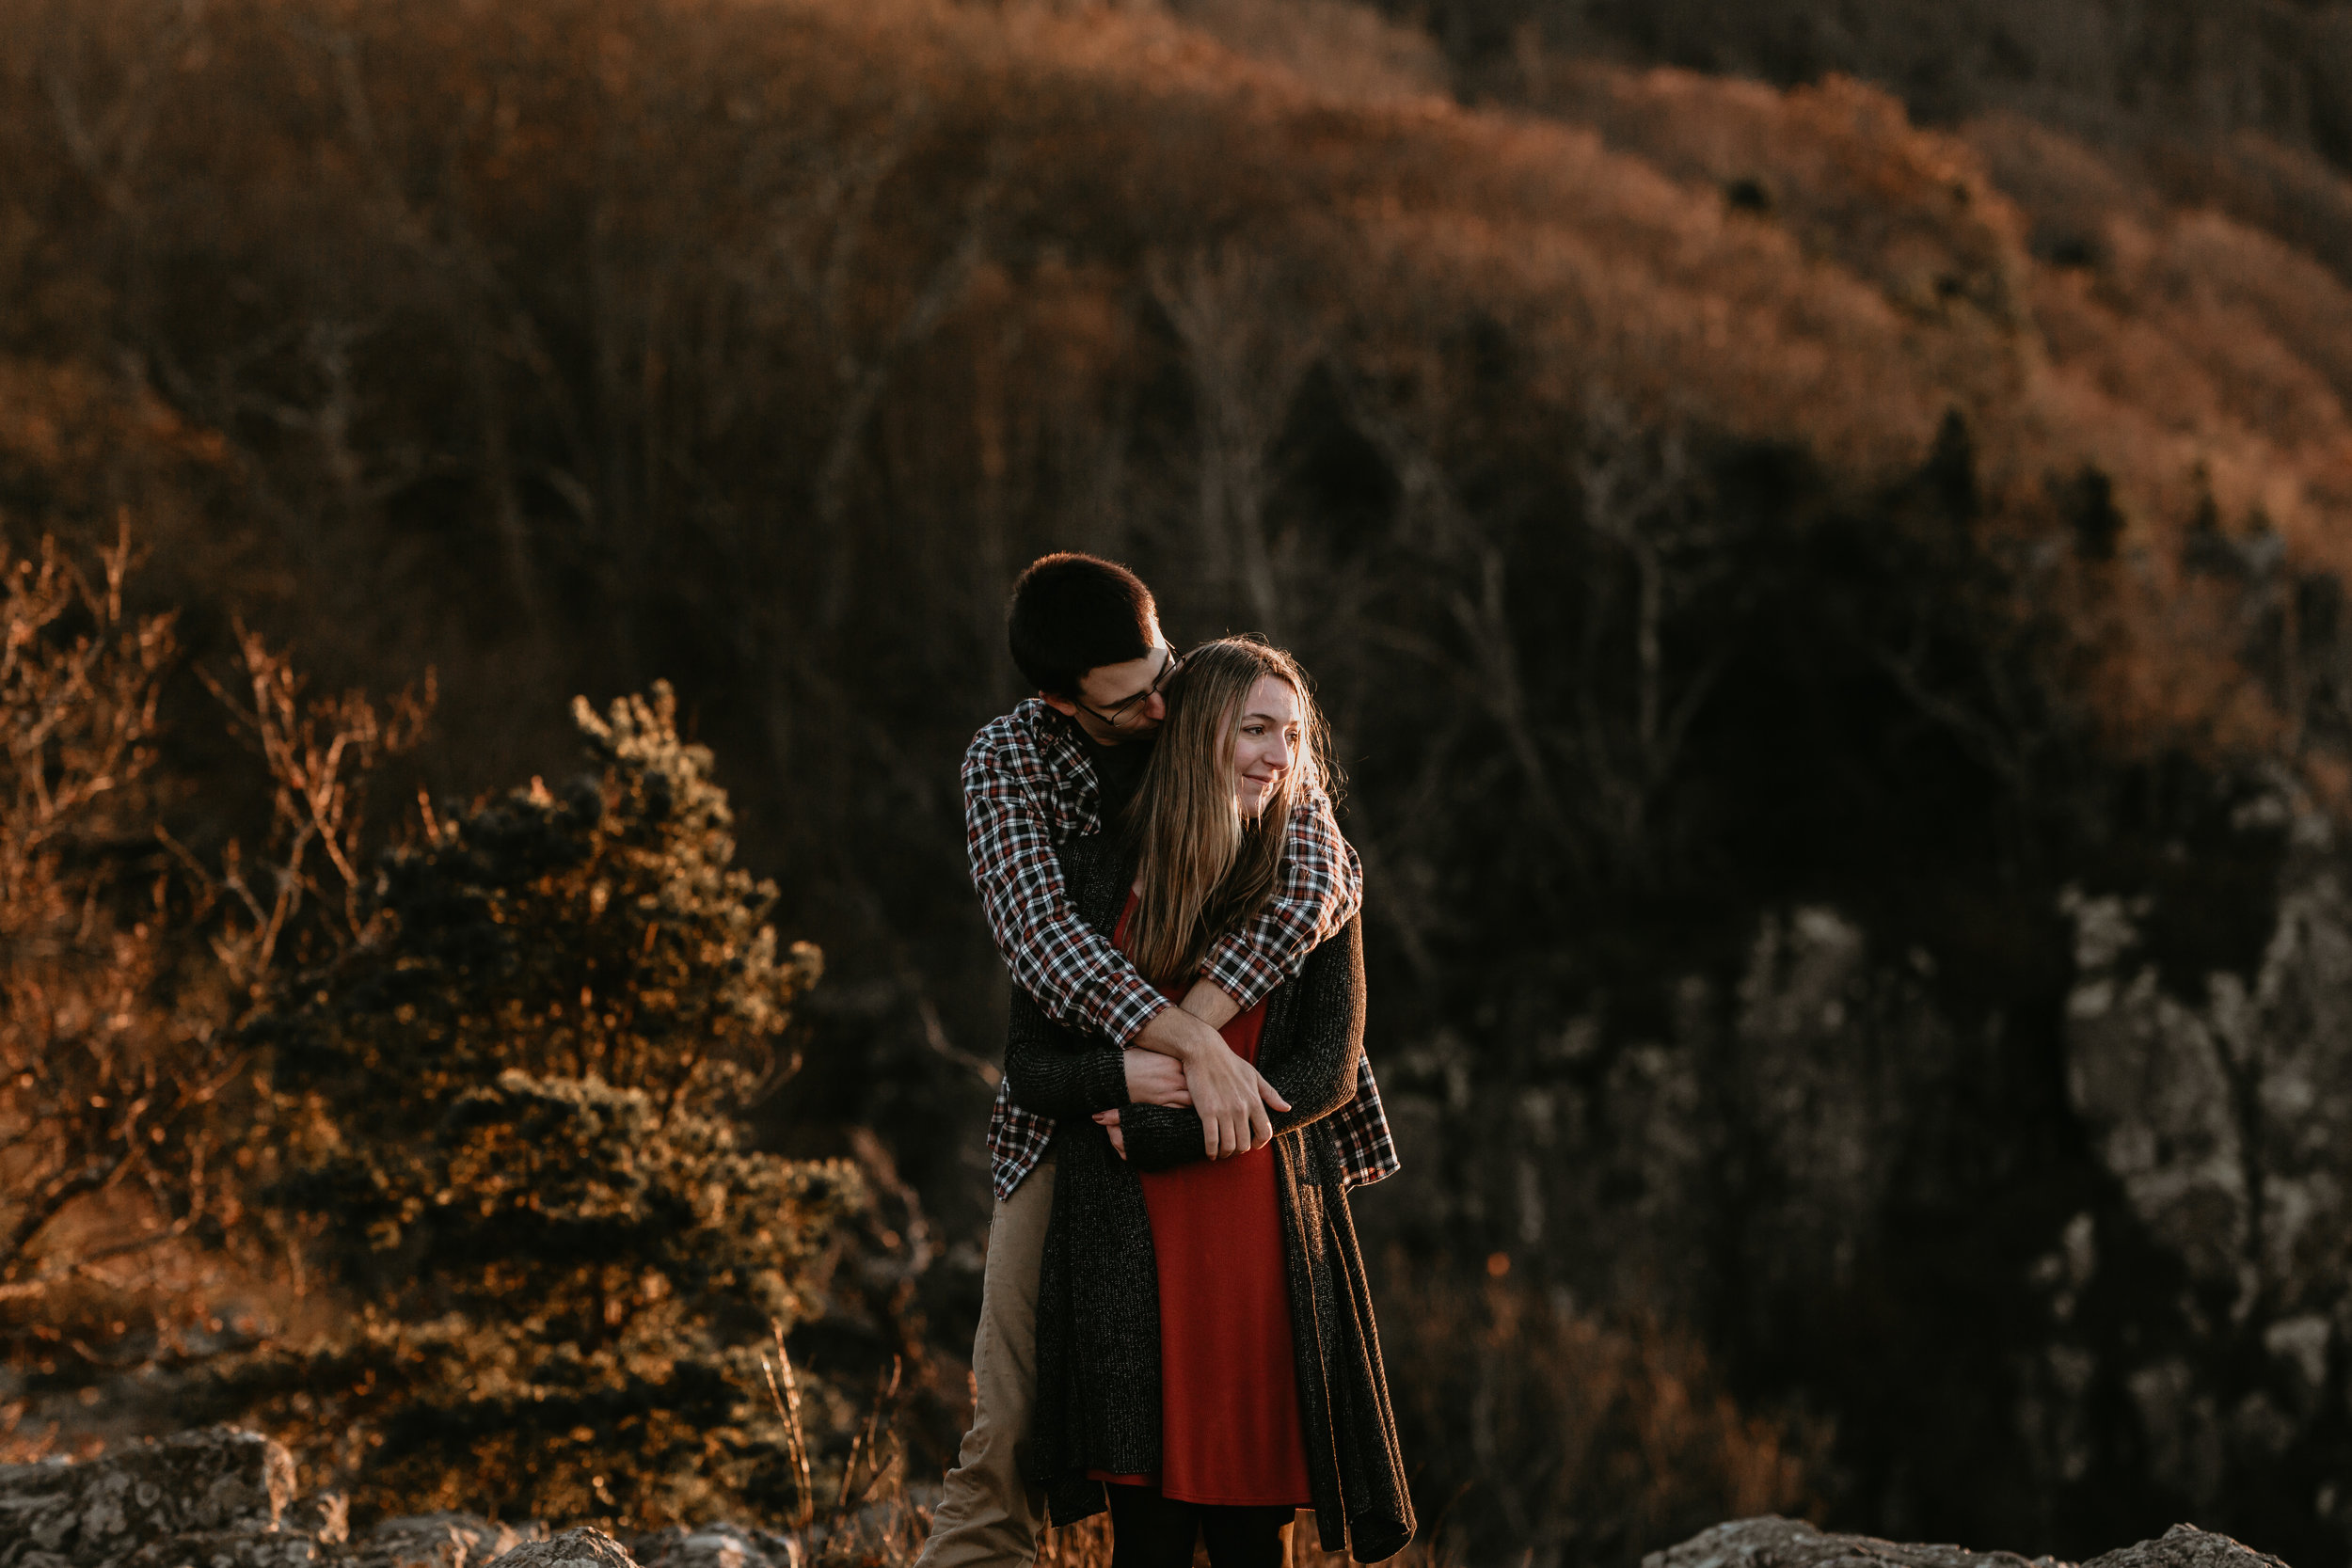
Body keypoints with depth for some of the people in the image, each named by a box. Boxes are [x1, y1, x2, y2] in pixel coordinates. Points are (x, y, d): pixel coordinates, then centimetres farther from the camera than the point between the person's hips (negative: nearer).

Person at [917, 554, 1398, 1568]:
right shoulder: (1007, 761, -8)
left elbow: (1326, 877, -21)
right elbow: (1039, 938, -23)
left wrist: (1190, 1024, -32)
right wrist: (1195, 1049, -35)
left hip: (1232, 1102, 1)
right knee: (1011, 1422, -8)